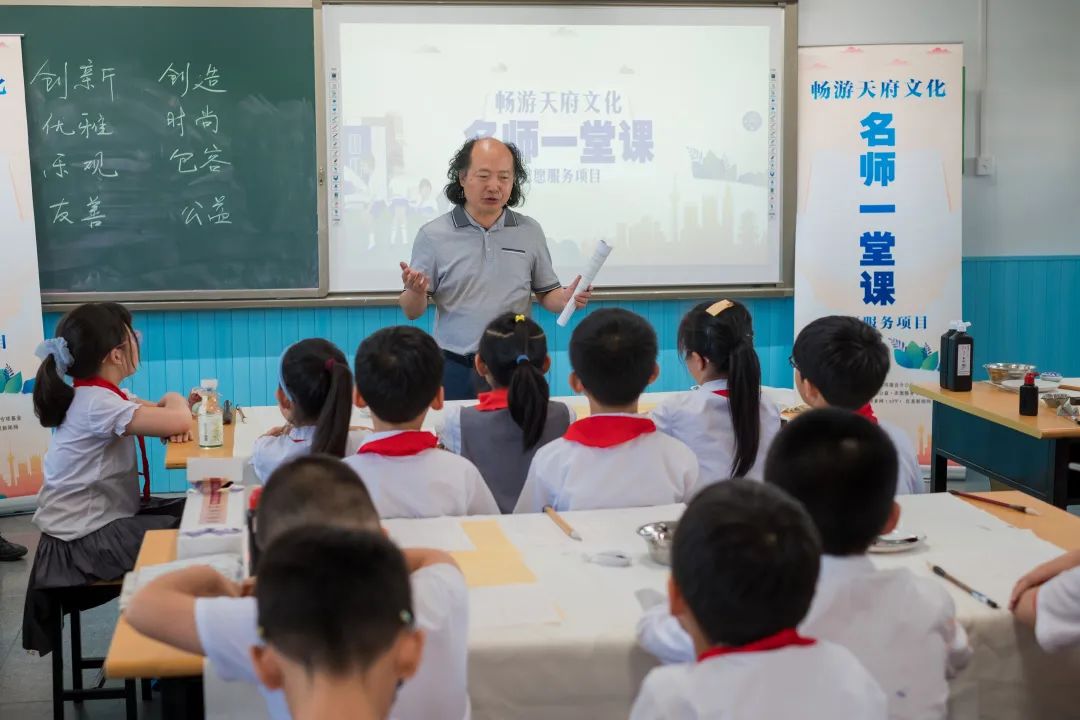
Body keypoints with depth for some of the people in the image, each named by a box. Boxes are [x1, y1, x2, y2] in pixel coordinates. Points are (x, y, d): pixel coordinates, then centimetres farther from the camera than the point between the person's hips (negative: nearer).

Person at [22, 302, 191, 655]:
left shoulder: (99, 395, 6)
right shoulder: (95, 403, -24)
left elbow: (163, 416, 11)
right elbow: (177, 421, -34)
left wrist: (174, 410, -13)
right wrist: (175, 401, -10)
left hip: (104, 517, 10)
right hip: (83, 541, -10)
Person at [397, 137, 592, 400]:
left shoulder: (530, 231, 6)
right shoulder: (433, 235, -1)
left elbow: (546, 293, 12)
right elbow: (412, 312, 1)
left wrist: (566, 299, -10)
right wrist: (416, 291, -21)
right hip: (455, 370, -1)